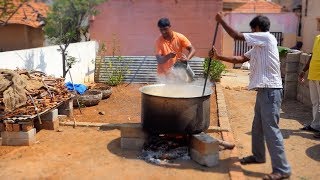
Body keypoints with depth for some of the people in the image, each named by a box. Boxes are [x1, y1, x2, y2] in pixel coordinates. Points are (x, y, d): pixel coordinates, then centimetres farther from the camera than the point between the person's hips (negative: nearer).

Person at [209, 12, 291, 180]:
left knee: (271, 129, -9)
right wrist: (218, 56, 15)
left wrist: (221, 21, 0)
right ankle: (258, 155, 36)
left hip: (270, 91, -10)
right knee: (257, 126, 19)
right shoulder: (259, 46, 19)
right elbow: (240, 59, 18)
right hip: (263, 90, 10)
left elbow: (237, 36, -11)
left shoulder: (267, 37, -9)